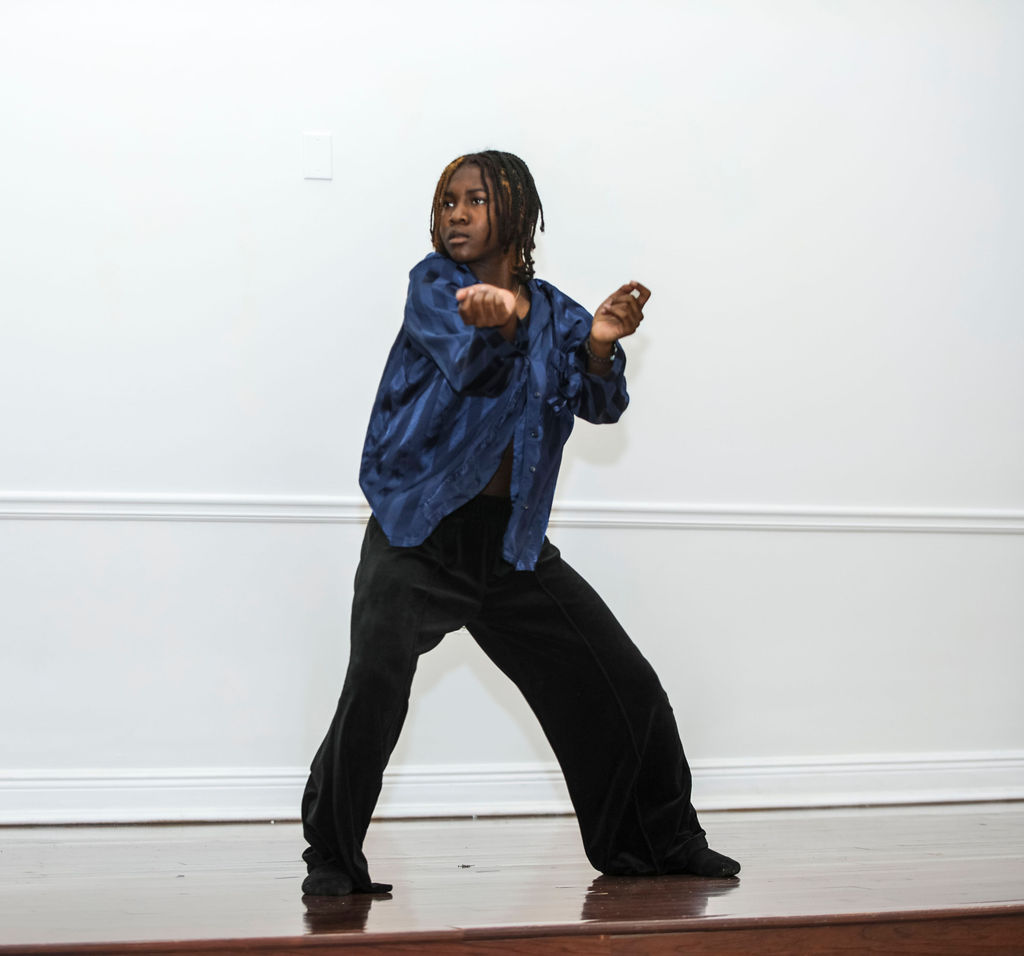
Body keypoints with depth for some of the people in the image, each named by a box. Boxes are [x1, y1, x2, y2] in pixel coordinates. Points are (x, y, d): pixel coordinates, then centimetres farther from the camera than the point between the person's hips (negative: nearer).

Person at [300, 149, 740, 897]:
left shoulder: (553, 313, 8)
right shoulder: (433, 284, -2)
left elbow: (599, 403, -8)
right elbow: (465, 355, -25)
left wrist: (600, 346, -31)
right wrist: (501, 322, -49)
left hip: (513, 540, 4)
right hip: (419, 534, -4)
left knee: (624, 684, 6)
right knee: (375, 680, -27)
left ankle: (658, 841, 26)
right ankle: (332, 856, -12)